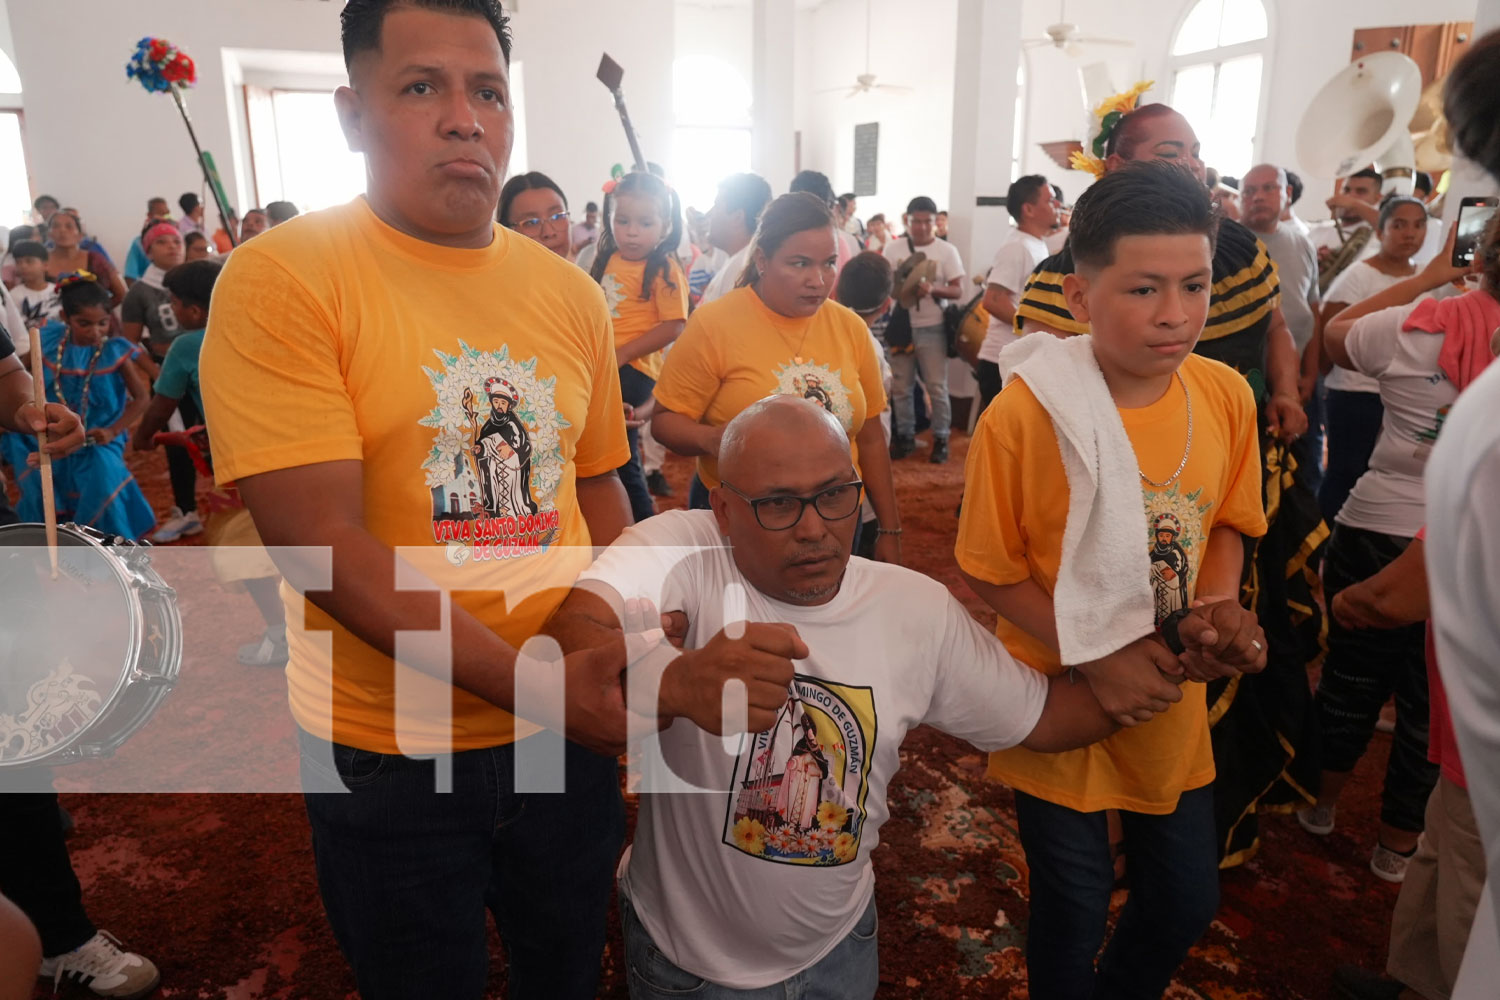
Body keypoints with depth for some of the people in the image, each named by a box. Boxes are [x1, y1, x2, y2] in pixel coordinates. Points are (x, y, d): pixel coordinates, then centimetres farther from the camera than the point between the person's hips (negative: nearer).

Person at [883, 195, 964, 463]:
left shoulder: (947, 250, -2)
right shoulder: (893, 248, 3)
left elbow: (958, 290, -6)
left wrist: (932, 290, -23)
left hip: (932, 328, -2)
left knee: (937, 386, 0)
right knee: (901, 386, 9)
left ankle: (941, 438, 12)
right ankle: (905, 435, 22)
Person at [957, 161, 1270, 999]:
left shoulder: (1227, 396, -9)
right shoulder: (1025, 413, -22)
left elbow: (1224, 522, 7)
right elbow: (992, 570, -14)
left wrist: (1222, 604, -11)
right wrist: (1093, 659, -22)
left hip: (1174, 704, 5)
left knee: (1187, 901, 23)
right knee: (1075, 910, 16)